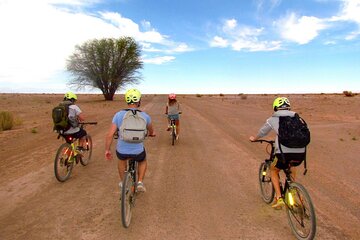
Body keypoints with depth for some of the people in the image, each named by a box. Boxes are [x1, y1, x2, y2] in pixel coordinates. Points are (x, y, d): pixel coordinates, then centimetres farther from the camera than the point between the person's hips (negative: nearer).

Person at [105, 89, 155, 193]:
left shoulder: (118, 115, -6)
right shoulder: (145, 116, -5)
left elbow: (110, 135, -9)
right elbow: (151, 131, 15)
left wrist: (107, 150, 6)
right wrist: (151, 133, 40)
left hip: (122, 151, 1)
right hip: (138, 152, -1)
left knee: (122, 159, 38)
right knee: (143, 161, 35)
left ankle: (122, 182, 44)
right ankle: (140, 182, 21)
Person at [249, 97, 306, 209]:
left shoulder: (273, 119, 10)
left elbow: (262, 132, 25)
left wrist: (254, 138, 45)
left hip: (284, 153, -4)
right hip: (300, 153, 4)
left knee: (274, 170, 24)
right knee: (292, 166, 38)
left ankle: (279, 198, 14)